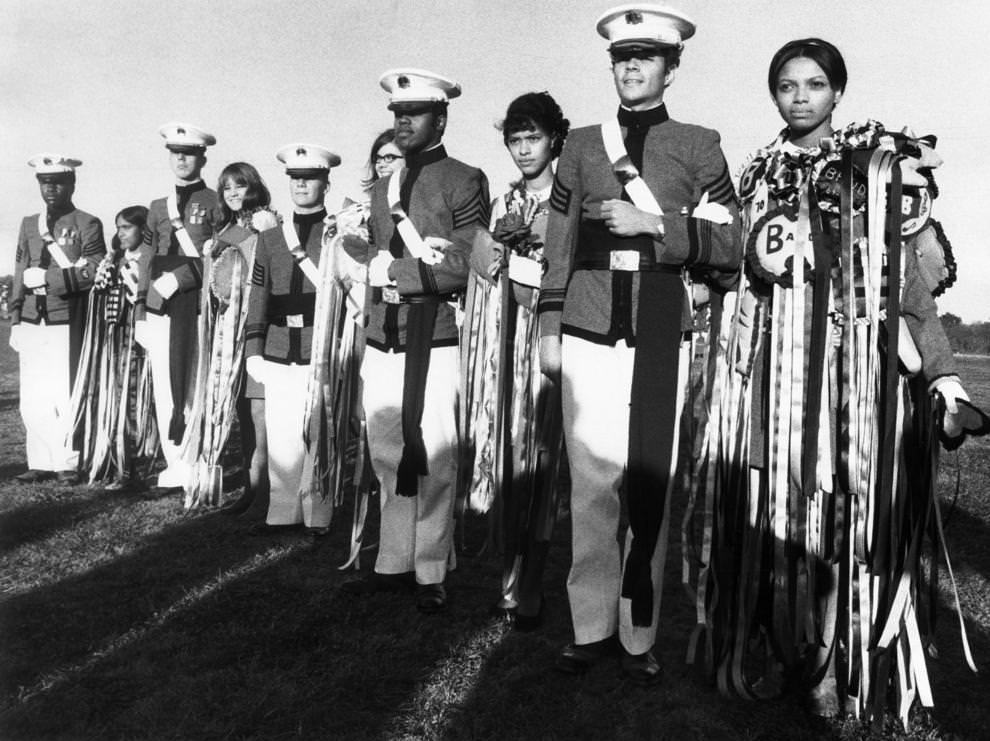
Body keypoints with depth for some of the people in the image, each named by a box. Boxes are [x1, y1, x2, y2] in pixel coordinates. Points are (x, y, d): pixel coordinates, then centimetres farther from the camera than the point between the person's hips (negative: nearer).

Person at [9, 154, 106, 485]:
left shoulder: (87, 224, 2)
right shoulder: (29, 224, 17)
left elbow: (94, 272, -8)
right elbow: (20, 276, 16)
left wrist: (47, 277, -12)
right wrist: (15, 323, 12)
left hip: (66, 321, -4)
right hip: (31, 321, 5)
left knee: (64, 395, -4)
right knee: (32, 398, 4)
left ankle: (68, 464, 7)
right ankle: (40, 463, 13)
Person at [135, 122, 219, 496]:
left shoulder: (216, 204, 2)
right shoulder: (158, 207, 18)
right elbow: (148, 263, 17)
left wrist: (177, 279, -12)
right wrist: (140, 312, 13)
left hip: (198, 308, -5)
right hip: (160, 310, 5)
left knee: (193, 390, -5)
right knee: (164, 392, 4)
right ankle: (175, 466, 12)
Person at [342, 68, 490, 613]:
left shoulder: (465, 181, -2)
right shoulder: (383, 188, 19)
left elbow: (460, 268, -12)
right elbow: (373, 261, 16)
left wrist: (391, 270, -7)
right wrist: (420, 261, -5)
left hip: (435, 345, -6)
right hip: (382, 343, 6)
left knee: (433, 462, 0)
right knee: (388, 459, 11)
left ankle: (431, 574, 12)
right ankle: (394, 564, 24)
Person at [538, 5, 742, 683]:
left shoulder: (699, 145, 8)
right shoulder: (581, 145, 13)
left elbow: (730, 247, 1)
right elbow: (559, 247, 14)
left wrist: (651, 223, -11)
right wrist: (549, 331, 8)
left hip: (662, 341, -1)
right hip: (590, 338, 1)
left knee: (651, 489, 1)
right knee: (591, 483, 2)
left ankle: (640, 637, 13)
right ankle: (592, 628, 14)